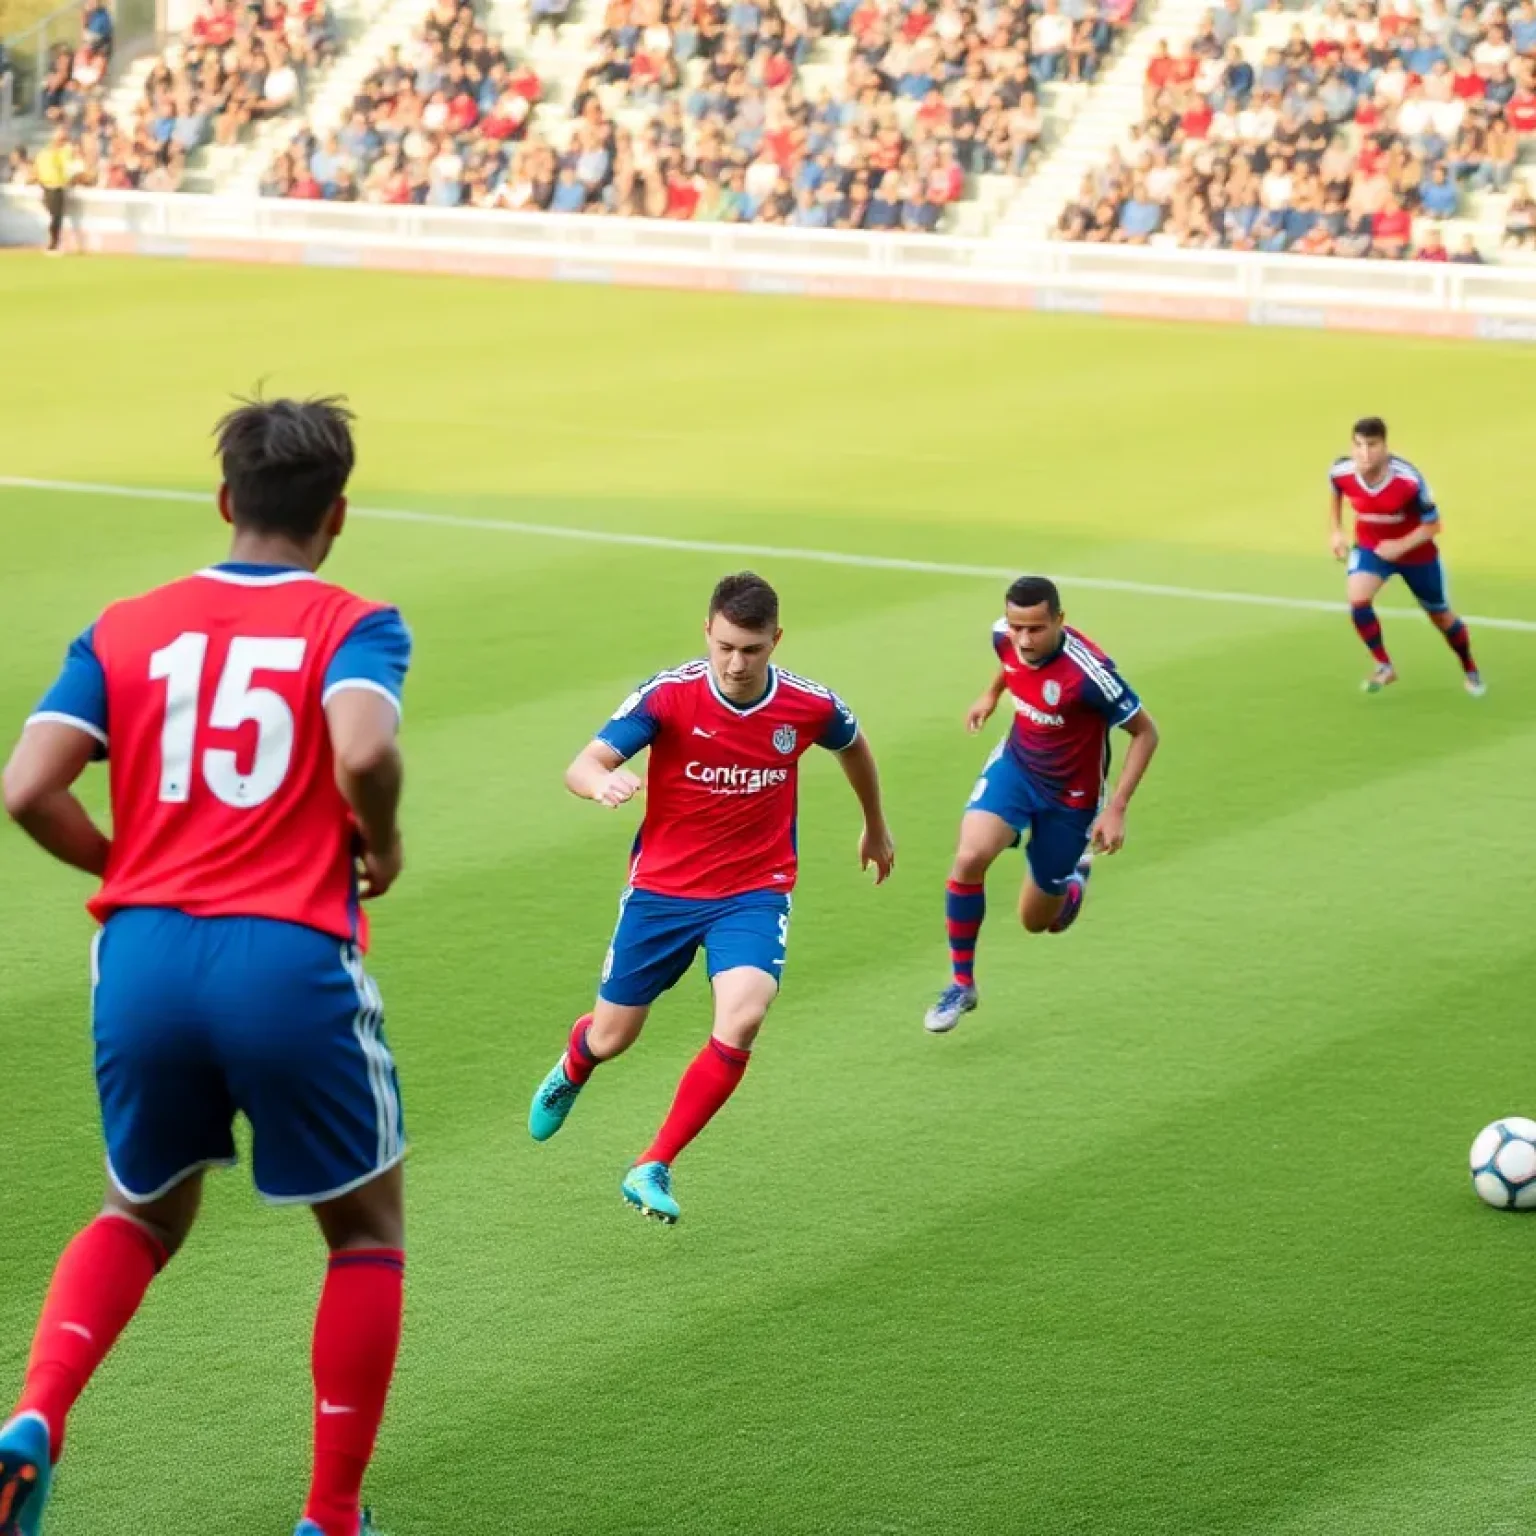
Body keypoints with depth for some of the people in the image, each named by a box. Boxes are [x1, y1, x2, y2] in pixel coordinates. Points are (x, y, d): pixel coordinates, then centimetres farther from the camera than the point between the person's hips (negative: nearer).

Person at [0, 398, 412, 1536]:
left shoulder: (125, 630, 11)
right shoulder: (353, 626, 2)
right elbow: (362, 753, -20)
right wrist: (381, 847, 1)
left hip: (143, 961, 4)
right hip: (290, 967, -3)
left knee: (141, 1216, 26)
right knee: (369, 1229, 19)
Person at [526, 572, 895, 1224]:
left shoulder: (811, 706, -10)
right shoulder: (669, 695, -17)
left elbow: (853, 747, 14)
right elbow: (581, 766, -23)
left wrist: (876, 827, 29)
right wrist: (602, 783, -47)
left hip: (755, 893, 0)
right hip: (661, 888, 0)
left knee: (742, 1019, -27)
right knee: (611, 1038, 11)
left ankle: (653, 1169, -12)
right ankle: (570, 1074, 52)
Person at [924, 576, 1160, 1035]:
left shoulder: (1088, 671, -34)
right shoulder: (1005, 637, -17)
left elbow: (1145, 732, -21)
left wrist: (1116, 808, -24)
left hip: (1070, 795, -3)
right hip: (1016, 763, 3)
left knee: (1038, 921, 11)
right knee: (970, 857, -26)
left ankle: (1074, 875, 48)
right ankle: (961, 984, -8)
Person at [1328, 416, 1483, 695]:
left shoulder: (1408, 479, -35)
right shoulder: (1341, 472, -24)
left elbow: (1432, 525, -22)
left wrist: (1401, 546, -35)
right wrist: (1335, 531, 1)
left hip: (1415, 551, -2)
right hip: (1369, 547, 2)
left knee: (1441, 616, 16)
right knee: (1358, 600, -25)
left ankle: (1470, 671, 43)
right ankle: (1384, 666, -4)